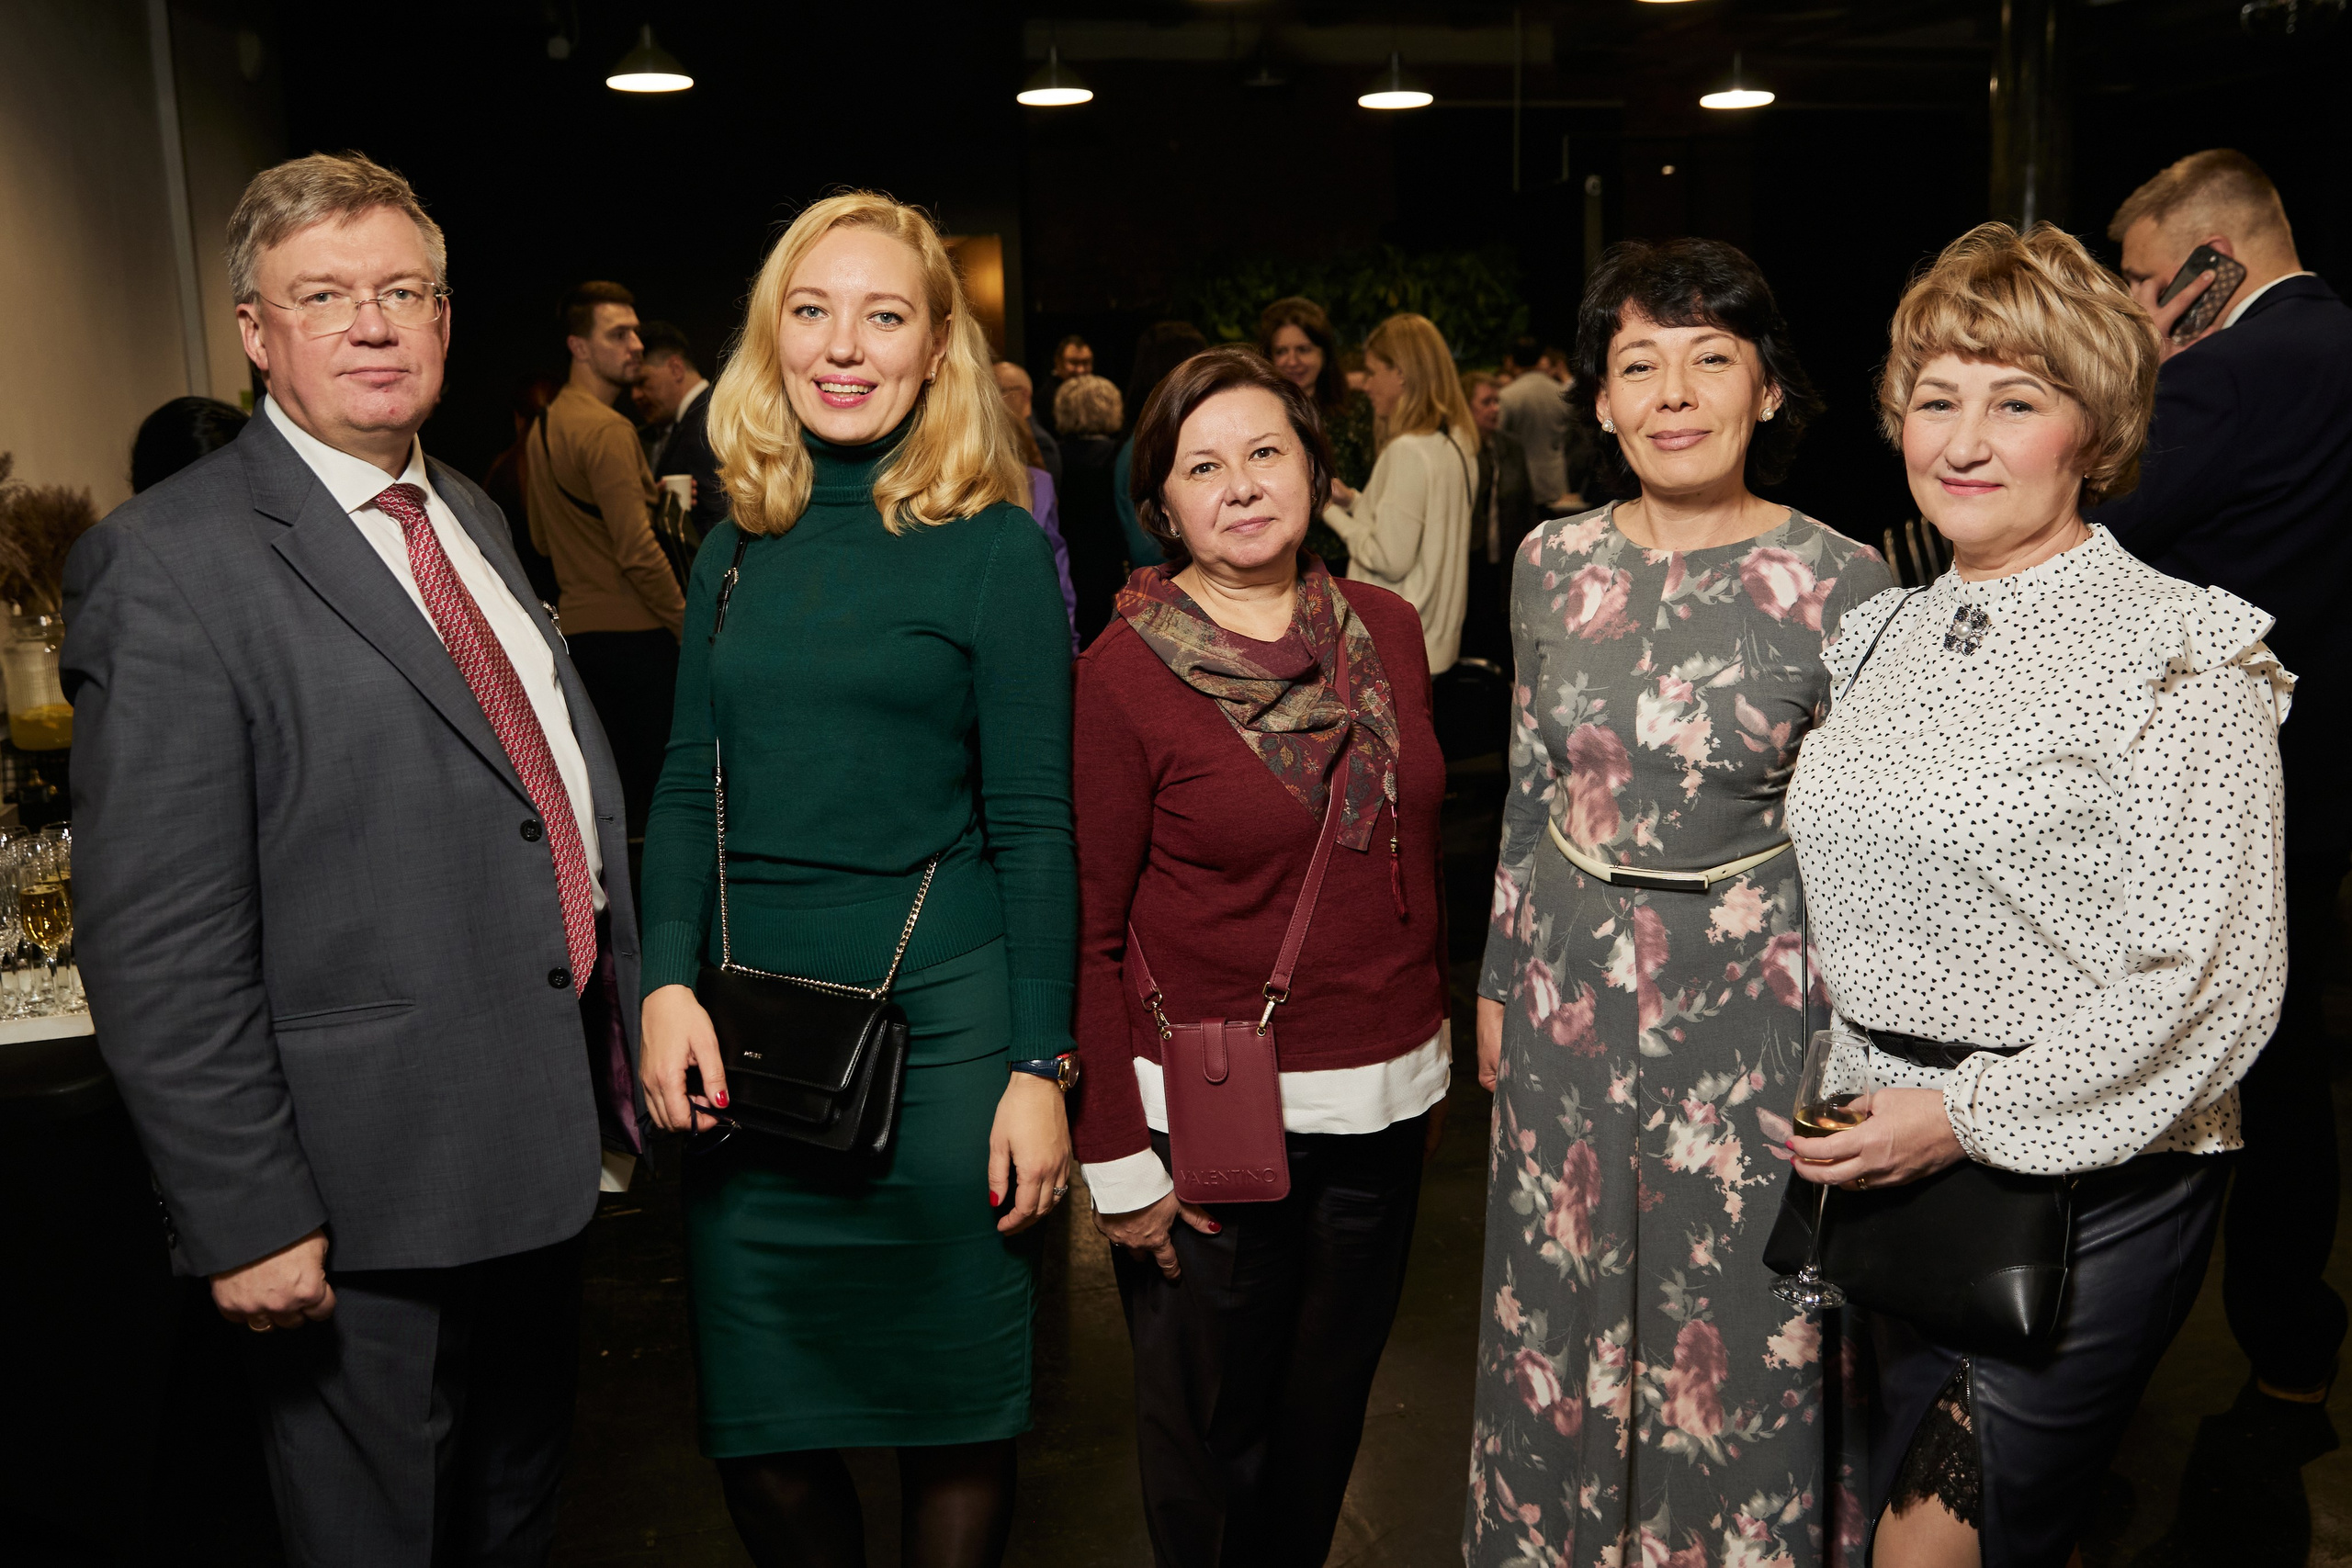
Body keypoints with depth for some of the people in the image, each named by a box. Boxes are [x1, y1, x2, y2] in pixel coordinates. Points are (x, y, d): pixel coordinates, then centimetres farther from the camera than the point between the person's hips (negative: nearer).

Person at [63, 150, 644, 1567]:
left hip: (545, 1147, 7)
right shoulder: (171, 566, -16)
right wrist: (247, 1217, -18)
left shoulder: (469, 516, 10)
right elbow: (158, 948, -18)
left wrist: (617, 1057, 16)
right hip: (367, 1200, -7)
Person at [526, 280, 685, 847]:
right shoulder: (608, 429, -15)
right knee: (656, 780, -4)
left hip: (577, 626, 9)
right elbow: (638, 551, -21)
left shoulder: (547, 424, 14)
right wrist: (687, 623, -12)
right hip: (633, 631, -9)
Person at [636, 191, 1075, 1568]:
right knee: (759, 1425, 13)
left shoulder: (995, 548, -4)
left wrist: (1037, 1069, -9)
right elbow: (687, 794, 11)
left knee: (952, 1414, 10)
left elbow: (1031, 826, -6)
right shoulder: (738, 552, 9)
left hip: (937, 1028, -4)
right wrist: (669, 988, -4)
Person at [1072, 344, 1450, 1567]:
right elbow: (1084, 935, -10)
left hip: (1385, 1098, 4)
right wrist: (1118, 1157, -11)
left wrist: (1432, 1047, 14)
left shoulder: (1386, 630, 3)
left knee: (1328, 1415, 19)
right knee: (1211, 1433, 12)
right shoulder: (1122, 675, -12)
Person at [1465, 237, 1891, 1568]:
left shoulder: (1843, 583, -11)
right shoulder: (1552, 562, 0)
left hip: (1753, 996, -3)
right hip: (1571, 985, 4)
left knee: (1737, 1329, 10)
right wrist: (1498, 981, 11)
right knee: (1562, 1309, 17)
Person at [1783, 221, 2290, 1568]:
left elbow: (2212, 987, -17)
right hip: (1904, 1167, 7)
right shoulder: (1890, 631, 8)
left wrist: (1968, 1116, -18)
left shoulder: (2178, 651, -12)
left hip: (2084, 1172, -6)